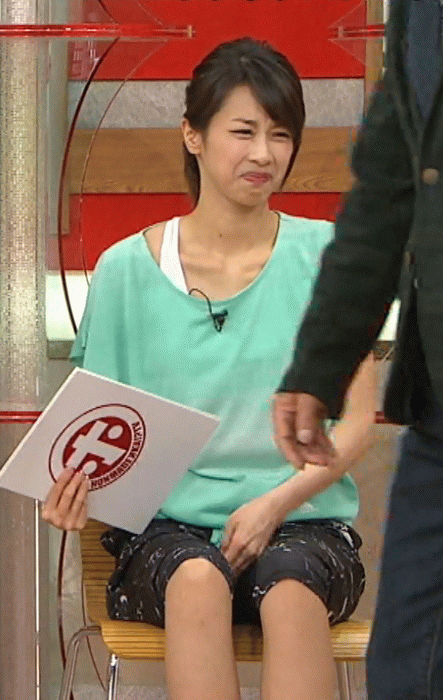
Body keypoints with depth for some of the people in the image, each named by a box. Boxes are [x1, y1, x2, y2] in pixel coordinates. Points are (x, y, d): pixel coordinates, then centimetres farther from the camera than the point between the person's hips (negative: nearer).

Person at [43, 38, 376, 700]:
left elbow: (356, 422, 3)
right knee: (197, 579, -35)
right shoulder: (127, 268, 6)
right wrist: (74, 484, -13)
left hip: (301, 517, 0)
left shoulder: (326, 255, 4)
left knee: (291, 587, -34)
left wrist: (275, 502, -13)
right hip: (168, 522, 0)